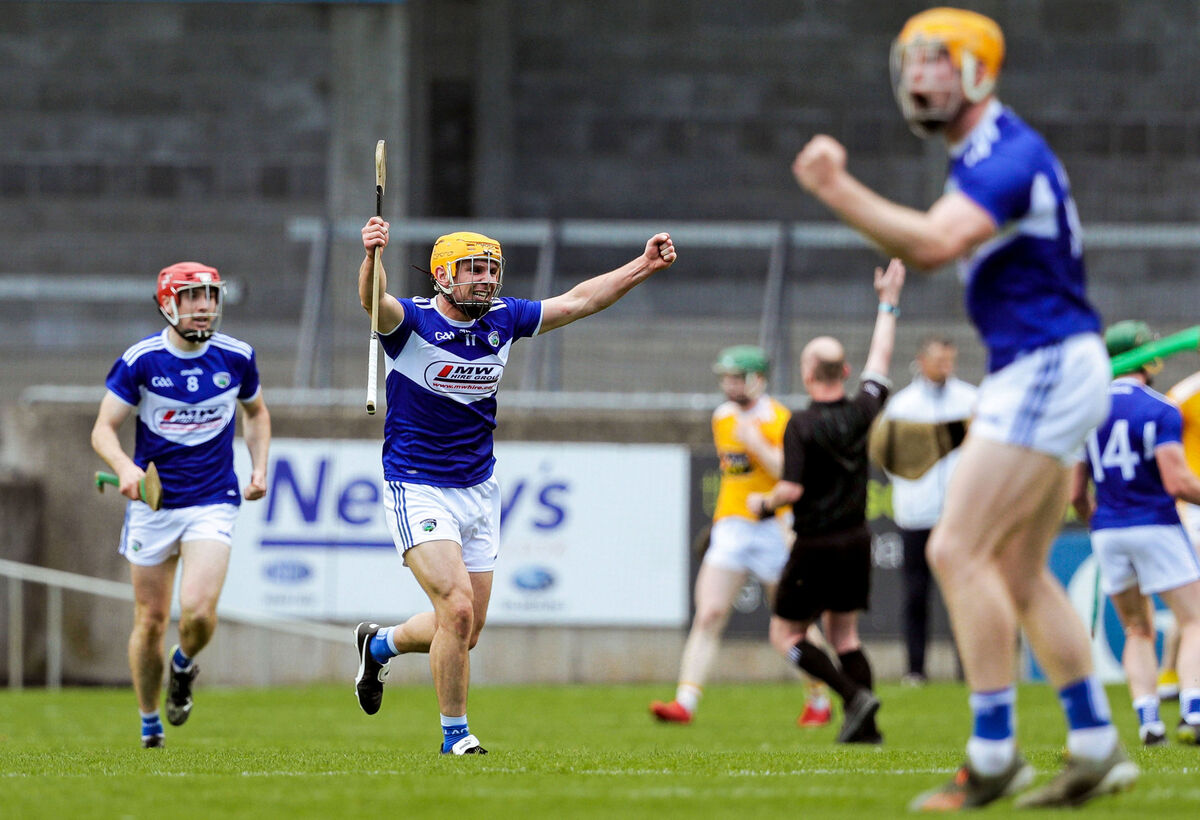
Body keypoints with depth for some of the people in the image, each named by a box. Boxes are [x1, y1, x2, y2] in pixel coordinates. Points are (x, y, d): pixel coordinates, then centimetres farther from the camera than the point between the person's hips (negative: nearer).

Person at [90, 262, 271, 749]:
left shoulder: (236, 358, -1)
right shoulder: (140, 360, -8)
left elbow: (256, 412, 19)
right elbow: (104, 429, -6)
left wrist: (259, 467, 6)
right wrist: (125, 467, -26)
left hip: (212, 503, 0)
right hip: (152, 503, 0)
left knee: (198, 610, -19)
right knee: (151, 621, 4)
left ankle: (184, 664, 17)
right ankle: (149, 723, 25)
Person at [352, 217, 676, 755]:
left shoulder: (501, 321, 2)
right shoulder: (412, 322, -15)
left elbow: (577, 301, 12)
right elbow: (374, 302, -37)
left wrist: (644, 266, 6)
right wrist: (372, 256, -58)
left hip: (478, 490, 6)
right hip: (417, 490, -6)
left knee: (466, 631, 8)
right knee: (458, 609, -19)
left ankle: (380, 644, 38)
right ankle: (455, 735, -2)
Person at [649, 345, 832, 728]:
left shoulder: (778, 420, -10)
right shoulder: (722, 417, 11)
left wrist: (754, 442, -22)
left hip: (772, 528, -5)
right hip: (729, 528, 5)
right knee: (708, 615, -10)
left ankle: (819, 701, 23)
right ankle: (685, 701, -17)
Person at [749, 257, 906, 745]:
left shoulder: (802, 426, -17)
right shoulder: (863, 412, -1)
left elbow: (792, 489, -23)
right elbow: (880, 361, 15)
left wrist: (763, 503, -2)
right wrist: (888, 303, 25)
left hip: (816, 547, -6)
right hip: (856, 540, 6)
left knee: (785, 635, 5)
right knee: (844, 633, 15)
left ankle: (854, 695, -13)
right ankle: (865, 726, 6)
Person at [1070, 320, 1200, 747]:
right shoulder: (1160, 411, -9)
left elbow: (1075, 493, 10)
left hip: (1107, 533, 5)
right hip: (1156, 527, -5)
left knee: (1138, 631, 15)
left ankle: (1148, 720, 3)